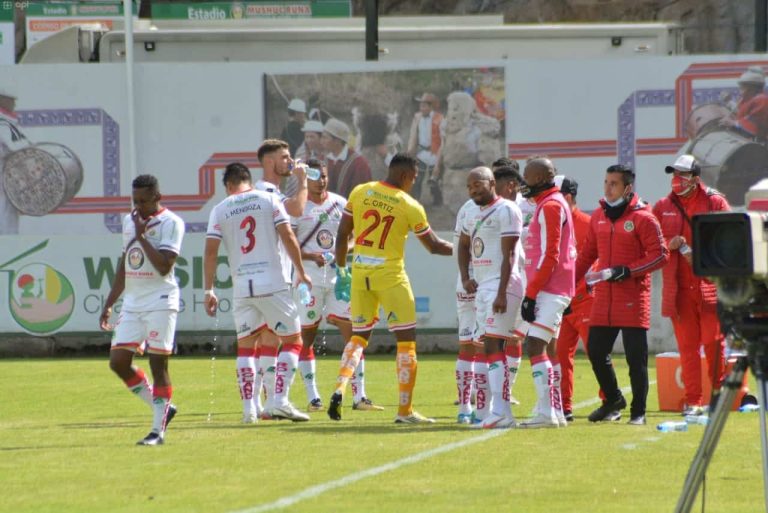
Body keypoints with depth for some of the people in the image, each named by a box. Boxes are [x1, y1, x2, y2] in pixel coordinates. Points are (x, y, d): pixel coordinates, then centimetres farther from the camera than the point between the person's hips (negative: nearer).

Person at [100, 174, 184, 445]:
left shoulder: (171, 223, -8)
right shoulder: (129, 221, 14)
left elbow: (164, 266, -20)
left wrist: (141, 235, -17)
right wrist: (109, 304, 21)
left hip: (160, 302, -7)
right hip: (132, 302, 7)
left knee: (158, 363, -6)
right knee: (118, 362, 1)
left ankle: (158, 429, 0)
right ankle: (162, 409, 16)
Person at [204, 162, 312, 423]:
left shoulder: (220, 210, 6)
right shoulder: (268, 200, 3)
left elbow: (211, 252, 0)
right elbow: (288, 237, -3)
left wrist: (208, 290, 5)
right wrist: (301, 272, 8)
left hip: (241, 288, 2)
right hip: (273, 284, -2)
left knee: (245, 345, 13)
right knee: (292, 340, 8)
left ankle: (249, 408, 5)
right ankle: (280, 401, -6)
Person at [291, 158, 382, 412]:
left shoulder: (340, 204, 10)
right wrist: (312, 256, -24)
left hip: (338, 276, 4)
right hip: (309, 278, -4)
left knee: (353, 333, -4)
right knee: (306, 336, 2)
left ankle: (359, 396, -2)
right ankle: (313, 398, 10)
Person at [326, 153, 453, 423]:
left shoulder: (360, 193, 1)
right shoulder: (411, 207, -8)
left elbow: (342, 235, 5)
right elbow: (434, 246, 3)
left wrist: (341, 270, 15)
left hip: (360, 273, 4)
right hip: (390, 276, -4)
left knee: (359, 336, 18)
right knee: (406, 341, 5)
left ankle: (340, 389, -5)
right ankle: (405, 410, 5)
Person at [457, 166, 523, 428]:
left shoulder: (506, 211, -10)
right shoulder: (473, 212, 17)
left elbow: (508, 255, -15)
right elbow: (463, 246, 30)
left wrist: (501, 293, -21)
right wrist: (465, 277, 14)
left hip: (501, 286, -9)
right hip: (481, 287, 9)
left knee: (492, 345, -16)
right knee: (489, 348, 6)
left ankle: (500, 411, -21)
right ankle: (500, 411, 8)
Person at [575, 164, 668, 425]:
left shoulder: (642, 218, -6)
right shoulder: (598, 217, 13)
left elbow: (660, 255, -9)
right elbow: (588, 254, 21)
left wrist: (628, 271, -18)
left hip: (633, 298, -6)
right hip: (603, 296, 6)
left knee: (636, 358, -3)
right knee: (596, 352, 7)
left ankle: (638, 411, 6)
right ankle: (613, 400, 28)